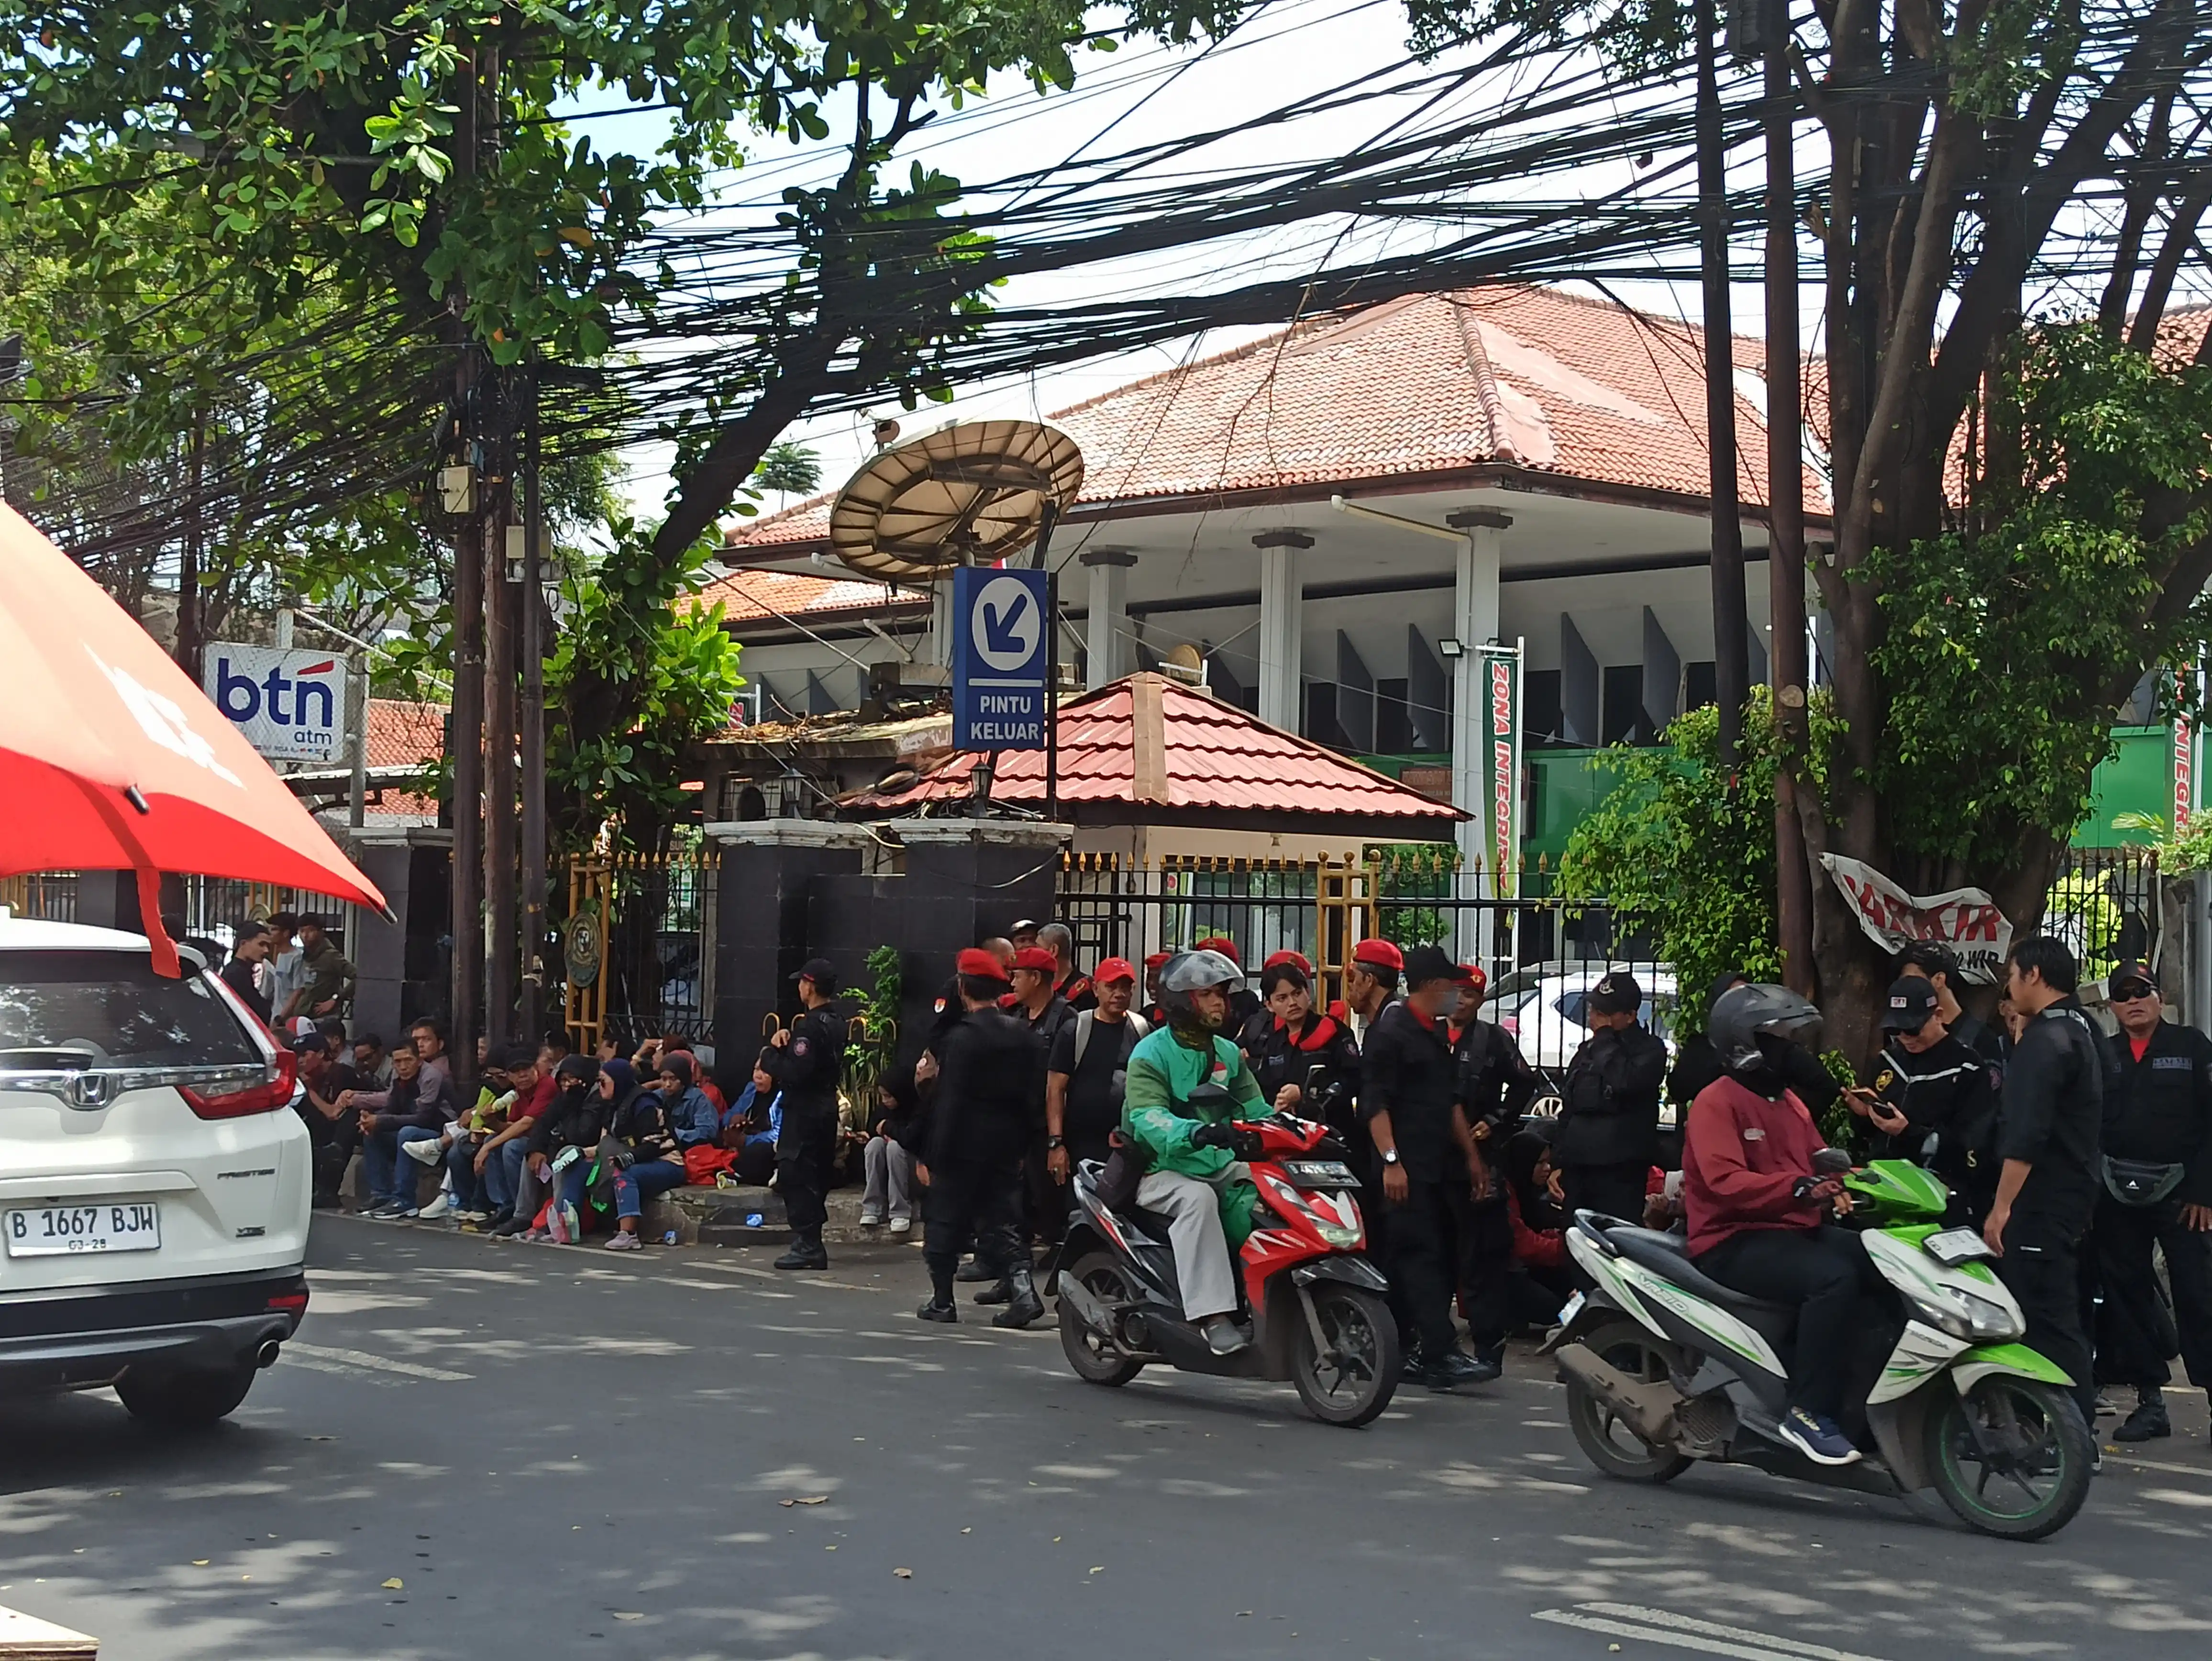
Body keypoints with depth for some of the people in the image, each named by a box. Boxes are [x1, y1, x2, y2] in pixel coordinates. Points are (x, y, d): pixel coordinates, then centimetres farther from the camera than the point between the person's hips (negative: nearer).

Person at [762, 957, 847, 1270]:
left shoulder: (809, 1026, -18)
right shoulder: (836, 1023, 12)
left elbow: (794, 1073, -25)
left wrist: (774, 1050, -9)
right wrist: (787, 1039, 1)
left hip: (804, 1111, -10)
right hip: (827, 1106, 10)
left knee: (794, 1176, -6)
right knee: (815, 1178, 14)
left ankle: (807, 1246, -8)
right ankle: (811, 1245, 19)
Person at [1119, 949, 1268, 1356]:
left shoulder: (1229, 1054, 15)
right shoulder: (1151, 1054, -7)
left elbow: (1255, 1110, 9)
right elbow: (1148, 1118, -23)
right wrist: (1196, 1132, -42)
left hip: (1221, 1166, 6)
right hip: (1161, 1169, -6)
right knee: (1198, 1198, -35)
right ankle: (1212, 1316, -40)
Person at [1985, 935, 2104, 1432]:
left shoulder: (2045, 1040, -15)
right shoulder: (2083, 1032, 17)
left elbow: (2026, 1135, -23)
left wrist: (2002, 1206, -22)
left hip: (2041, 1202, -11)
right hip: (2075, 1197, 11)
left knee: (2047, 1318, -10)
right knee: (2062, 1313, 15)